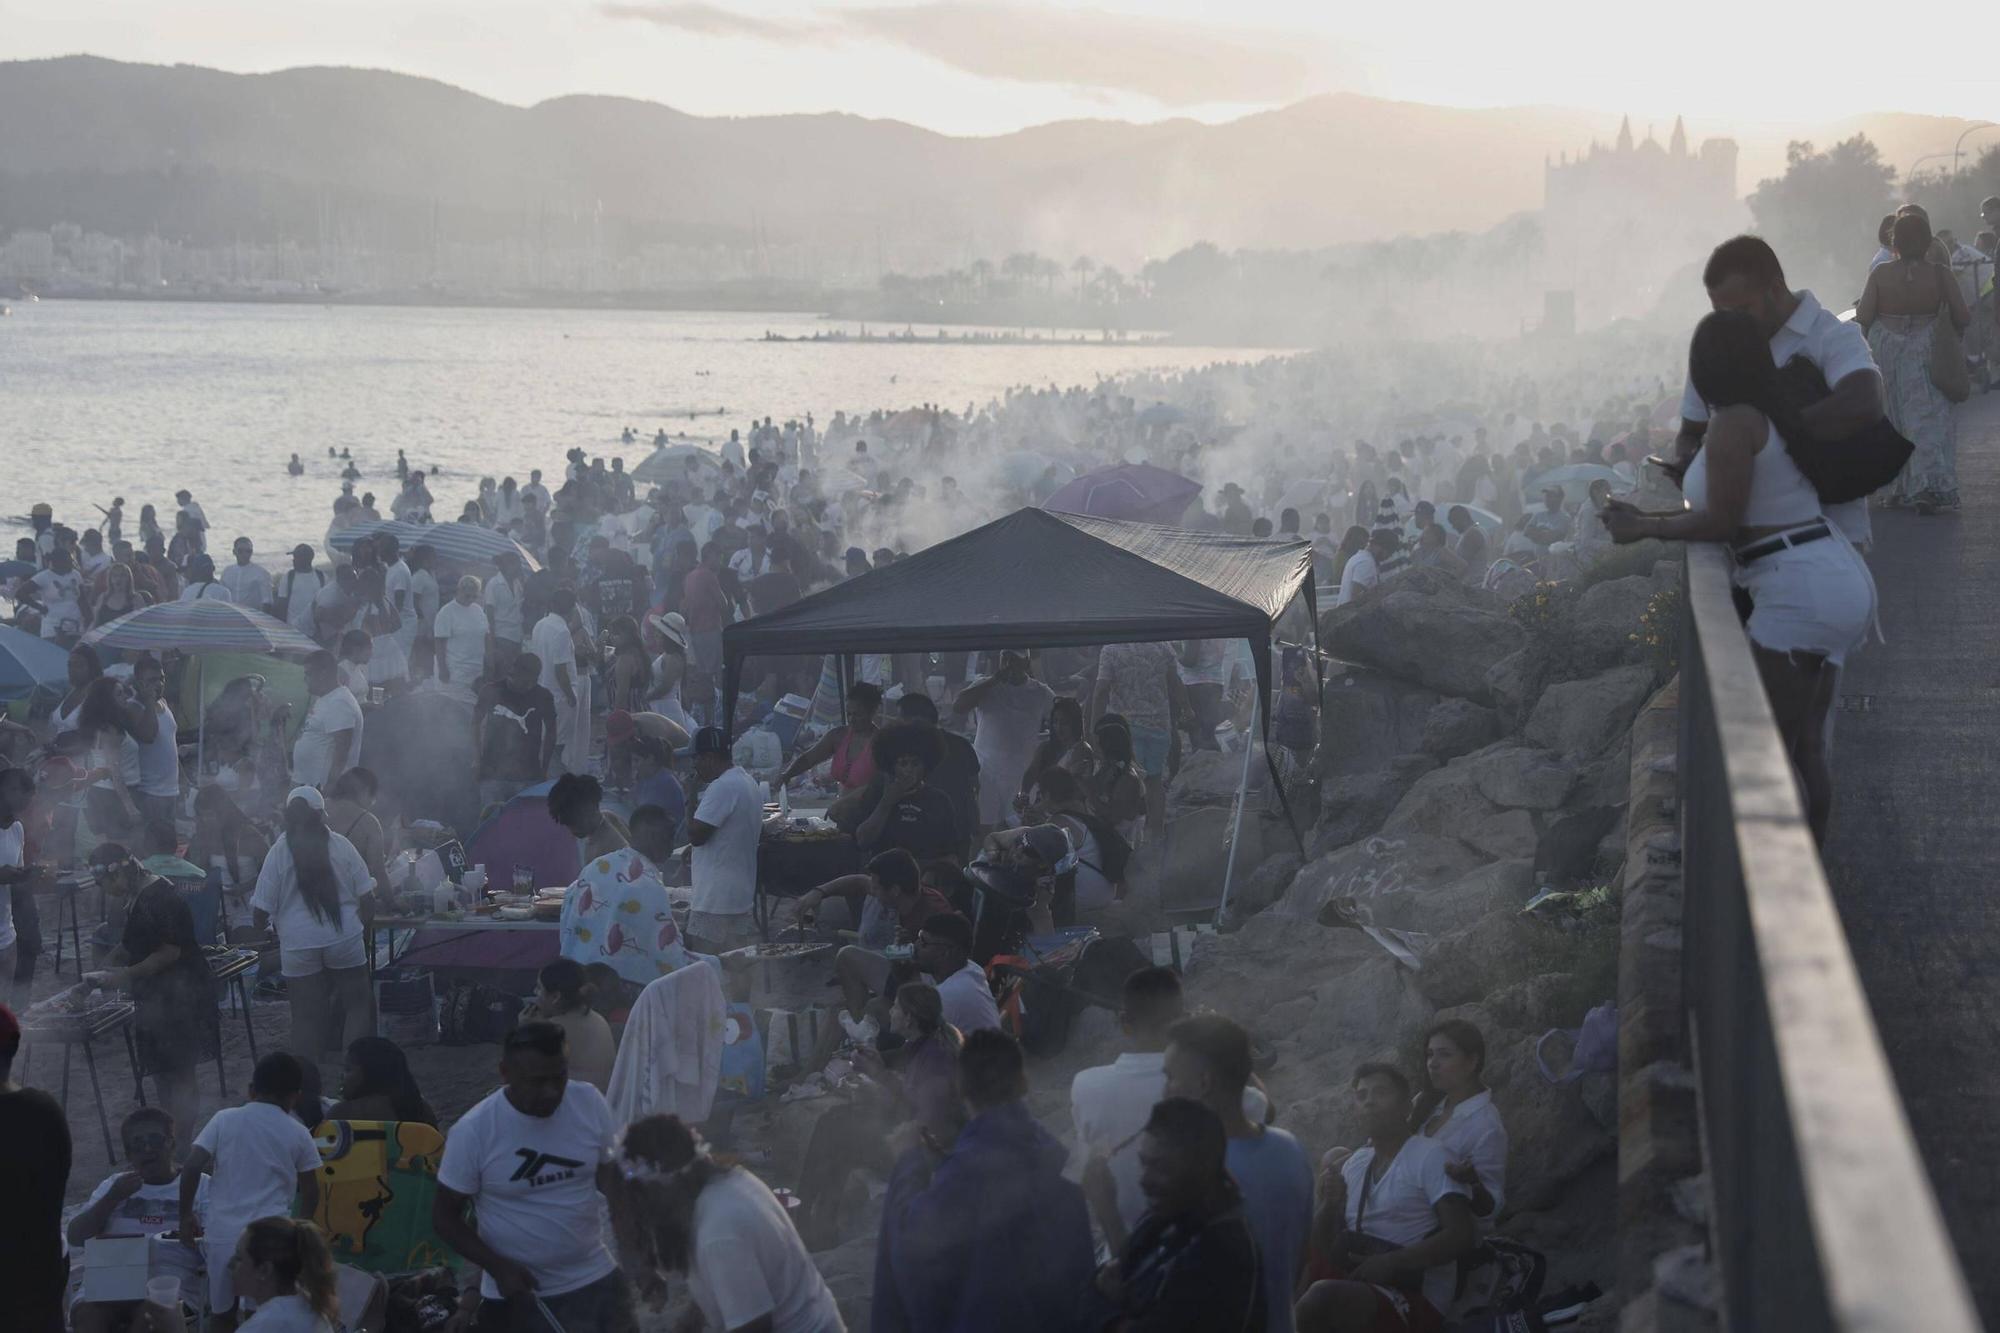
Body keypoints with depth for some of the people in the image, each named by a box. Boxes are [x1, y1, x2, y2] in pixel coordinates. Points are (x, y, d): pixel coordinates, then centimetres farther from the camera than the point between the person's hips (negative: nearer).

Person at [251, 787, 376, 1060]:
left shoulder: (279, 851, -4)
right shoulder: (341, 845, -1)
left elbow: (261, 909, -5)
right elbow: (366, 898, 1)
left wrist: (261, 930, 15)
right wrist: (363, 929, 17)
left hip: (298, 945, 0)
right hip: (346, 941, 0)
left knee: (306, 1017, 5)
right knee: (359, 1006, 13)